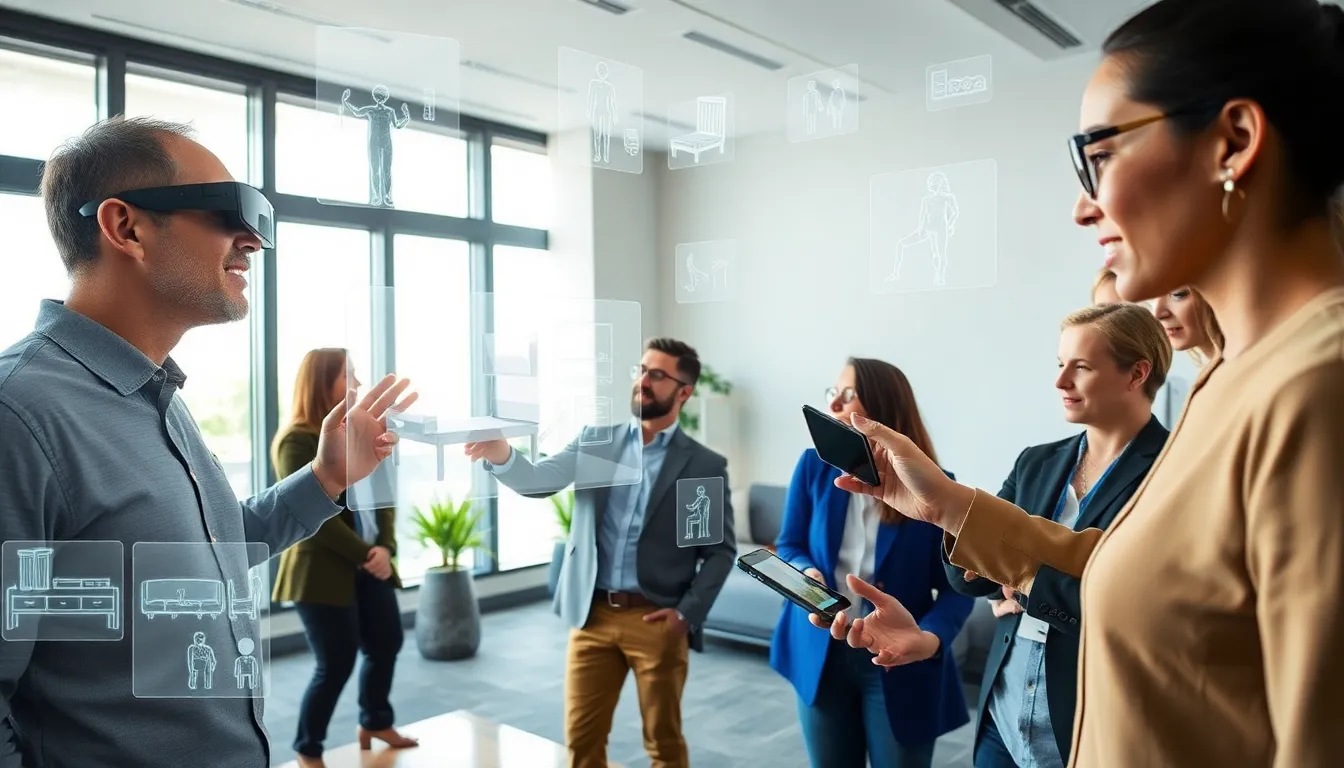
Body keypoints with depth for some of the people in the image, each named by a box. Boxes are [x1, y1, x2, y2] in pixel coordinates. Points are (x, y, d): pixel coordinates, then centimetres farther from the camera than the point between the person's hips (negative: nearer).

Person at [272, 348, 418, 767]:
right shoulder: (297, 441, -12)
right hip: (322, 569, -7)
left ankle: (375, 723, 39)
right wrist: (364, 554, -19)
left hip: (369, 565, 7)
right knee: (337, 662, -1)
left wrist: (385, 547, -7)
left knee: (387, 643, 15)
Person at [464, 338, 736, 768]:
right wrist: (501, 455, -27)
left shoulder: (705, 466, -1)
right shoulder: (595, 441, 6)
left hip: (656, 621, -2)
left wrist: (688, 613, -8)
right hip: (593, 616, 2)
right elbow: (540, 481, -7)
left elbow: (721, 549, 1)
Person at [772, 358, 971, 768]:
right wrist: (807, 573, -18)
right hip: (820, 654, 3)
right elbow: (788, 547, 4)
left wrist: (933, 635, -29)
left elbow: (957, 587, -10)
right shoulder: (814, 465, -3)